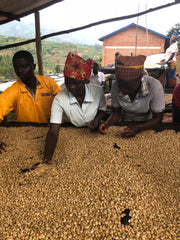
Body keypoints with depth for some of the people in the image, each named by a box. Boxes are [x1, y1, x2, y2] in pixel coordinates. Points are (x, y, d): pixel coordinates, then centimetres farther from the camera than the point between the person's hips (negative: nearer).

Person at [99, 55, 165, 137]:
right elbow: (116, 112, -5)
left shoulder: (154, 86, -24)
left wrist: (138, 128, -32)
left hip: (147, 126, -1)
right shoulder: (116, 86, -17)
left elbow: (158, 118, -16)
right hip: (126, 126, 1)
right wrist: (107, 123, -26)